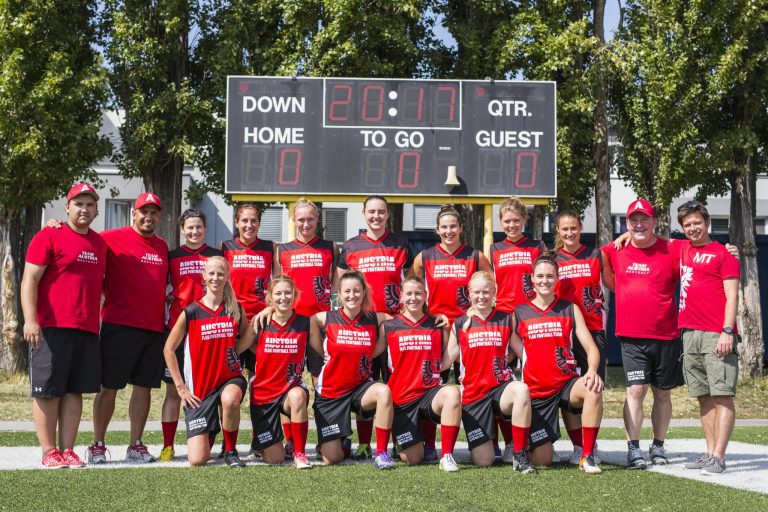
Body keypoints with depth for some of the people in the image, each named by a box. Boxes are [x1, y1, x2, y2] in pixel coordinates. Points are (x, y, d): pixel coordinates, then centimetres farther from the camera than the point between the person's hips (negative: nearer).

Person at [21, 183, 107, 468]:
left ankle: (67, 450, 11)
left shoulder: (99, 243, 16)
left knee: (75, 390, 6)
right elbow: (29, 280, -8)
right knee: (48, 391, -1)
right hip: (52, 328, -6)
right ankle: (49, 452, 5)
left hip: (87, 330, 6)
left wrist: (97, 322, 20)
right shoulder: (49, 237, -3)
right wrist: (30, 319, -18)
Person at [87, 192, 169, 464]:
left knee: (144, 387, 7)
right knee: (109, 387, -1)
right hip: (118, 326, -5)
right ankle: (97, 446, 7)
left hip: (154, 328, 5)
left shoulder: (162, 246, 15)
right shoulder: (113, 238, -3)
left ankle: (136, 446, 15)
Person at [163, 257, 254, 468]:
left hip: (230, 378, 1)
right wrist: (181, 387, -3)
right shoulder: (190, 312, -4)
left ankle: (231, 450, -10)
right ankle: (211, 431, 30)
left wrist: (253, 328, -2)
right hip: (200, 387, -1)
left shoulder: (236, 310, 3)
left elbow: (245, 336, 21)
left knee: (230, 399, -40)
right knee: (197, 460, -9)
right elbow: (169, 349, 0)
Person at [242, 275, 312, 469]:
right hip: (263, 392, 1)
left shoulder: (304, 323, -6)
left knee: (298, 396, -41)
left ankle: (299, 452, -23)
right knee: (274, 459, 0)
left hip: (291, 388, -1)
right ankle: (260, 440, 38)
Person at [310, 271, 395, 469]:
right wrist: (324, 353, 6)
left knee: (384, 392, -37)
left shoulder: (376, 319, -4)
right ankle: (341, 442, 36)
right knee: (332, 459, -4)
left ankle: (381, 453, -24)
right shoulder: (325, 318, -7)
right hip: (331, 392, 0)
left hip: (361, 387, 0)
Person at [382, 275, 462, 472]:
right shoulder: (388, 327, 3)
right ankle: (400, 440, 37)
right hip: (401, 398, 0)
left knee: (452, 393, -37)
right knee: (412, 459, -2)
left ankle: (447, 456, -26)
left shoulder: (438, 325, 5)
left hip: (430, 392, 0)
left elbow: (446, 359, 13)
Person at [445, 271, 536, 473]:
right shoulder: (460, 325, 7)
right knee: (483, 461, -4)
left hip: (501, 387, -1)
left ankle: (519, 454, -24)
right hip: (473, 394, 1)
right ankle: (487, 443, 35)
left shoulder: (506, 320, 6)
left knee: (521, 390, -39)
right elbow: (447, 359, 9)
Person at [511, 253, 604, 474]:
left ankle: (587, 457, -23)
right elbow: (513, 349, 7)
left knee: (593, 389, -36)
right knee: (542, 461, -6)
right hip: (536, 392, 0)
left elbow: (591, 348, 0)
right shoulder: (518, 313, 5)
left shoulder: (570, 309, 6)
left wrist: (592, 370, -21)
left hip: (567, 384, 0)